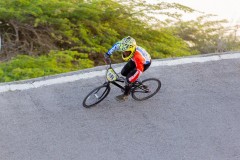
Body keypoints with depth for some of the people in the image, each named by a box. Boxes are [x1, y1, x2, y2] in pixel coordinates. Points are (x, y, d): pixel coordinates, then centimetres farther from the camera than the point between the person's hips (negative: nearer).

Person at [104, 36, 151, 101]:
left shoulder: (137, 56, -46)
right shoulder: (125, 47, -29)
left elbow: (139, 71, -43)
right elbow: (117, 45, -10)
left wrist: (132, 81, -42)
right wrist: (107, 54, -16)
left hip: (144, 63, -7)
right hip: (135, 60, 7)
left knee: (129, 78, -14)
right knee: (123, 72, 4)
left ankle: (125, 95, 8)